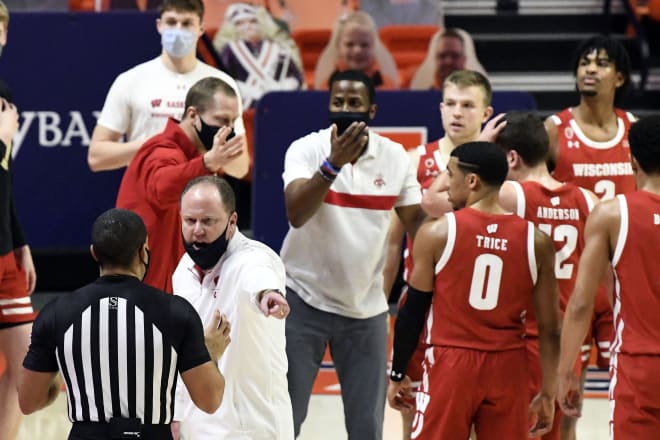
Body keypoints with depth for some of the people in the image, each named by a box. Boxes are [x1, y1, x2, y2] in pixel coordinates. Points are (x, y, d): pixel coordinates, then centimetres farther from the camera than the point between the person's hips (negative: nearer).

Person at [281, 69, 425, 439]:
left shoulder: (396, 157, 0)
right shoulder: (306, 149, -9)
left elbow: (417, 221, 7)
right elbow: (296, 213, -24)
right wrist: (334, 163, -34)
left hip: (367, 307, 3)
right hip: (305, 298, -3)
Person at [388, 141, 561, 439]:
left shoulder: (437, 234, -6)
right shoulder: (535, 241, 1)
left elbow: (413, 312, -2)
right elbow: (549, 327, 3)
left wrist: (398, 374, 9)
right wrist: (548, 393, 10)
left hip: (451, 363, -2)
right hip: (507, 369, 2)